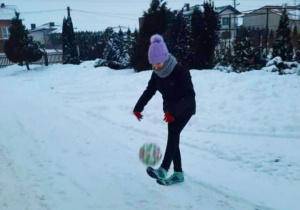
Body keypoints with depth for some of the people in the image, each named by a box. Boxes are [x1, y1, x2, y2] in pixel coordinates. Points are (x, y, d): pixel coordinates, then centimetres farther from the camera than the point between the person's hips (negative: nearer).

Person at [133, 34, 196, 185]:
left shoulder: (181, 71, -26)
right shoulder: (157, 74, -5)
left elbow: (189, 95, -30)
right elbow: (149, 91, 0)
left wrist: (174, 111, -41)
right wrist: (138, 108, -16)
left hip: (185, 108, -7)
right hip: (170, 109, 7)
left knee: (173, 134, -22)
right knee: (173, 137, 6)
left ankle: (163, 170, -27)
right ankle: (178, 174, 14)